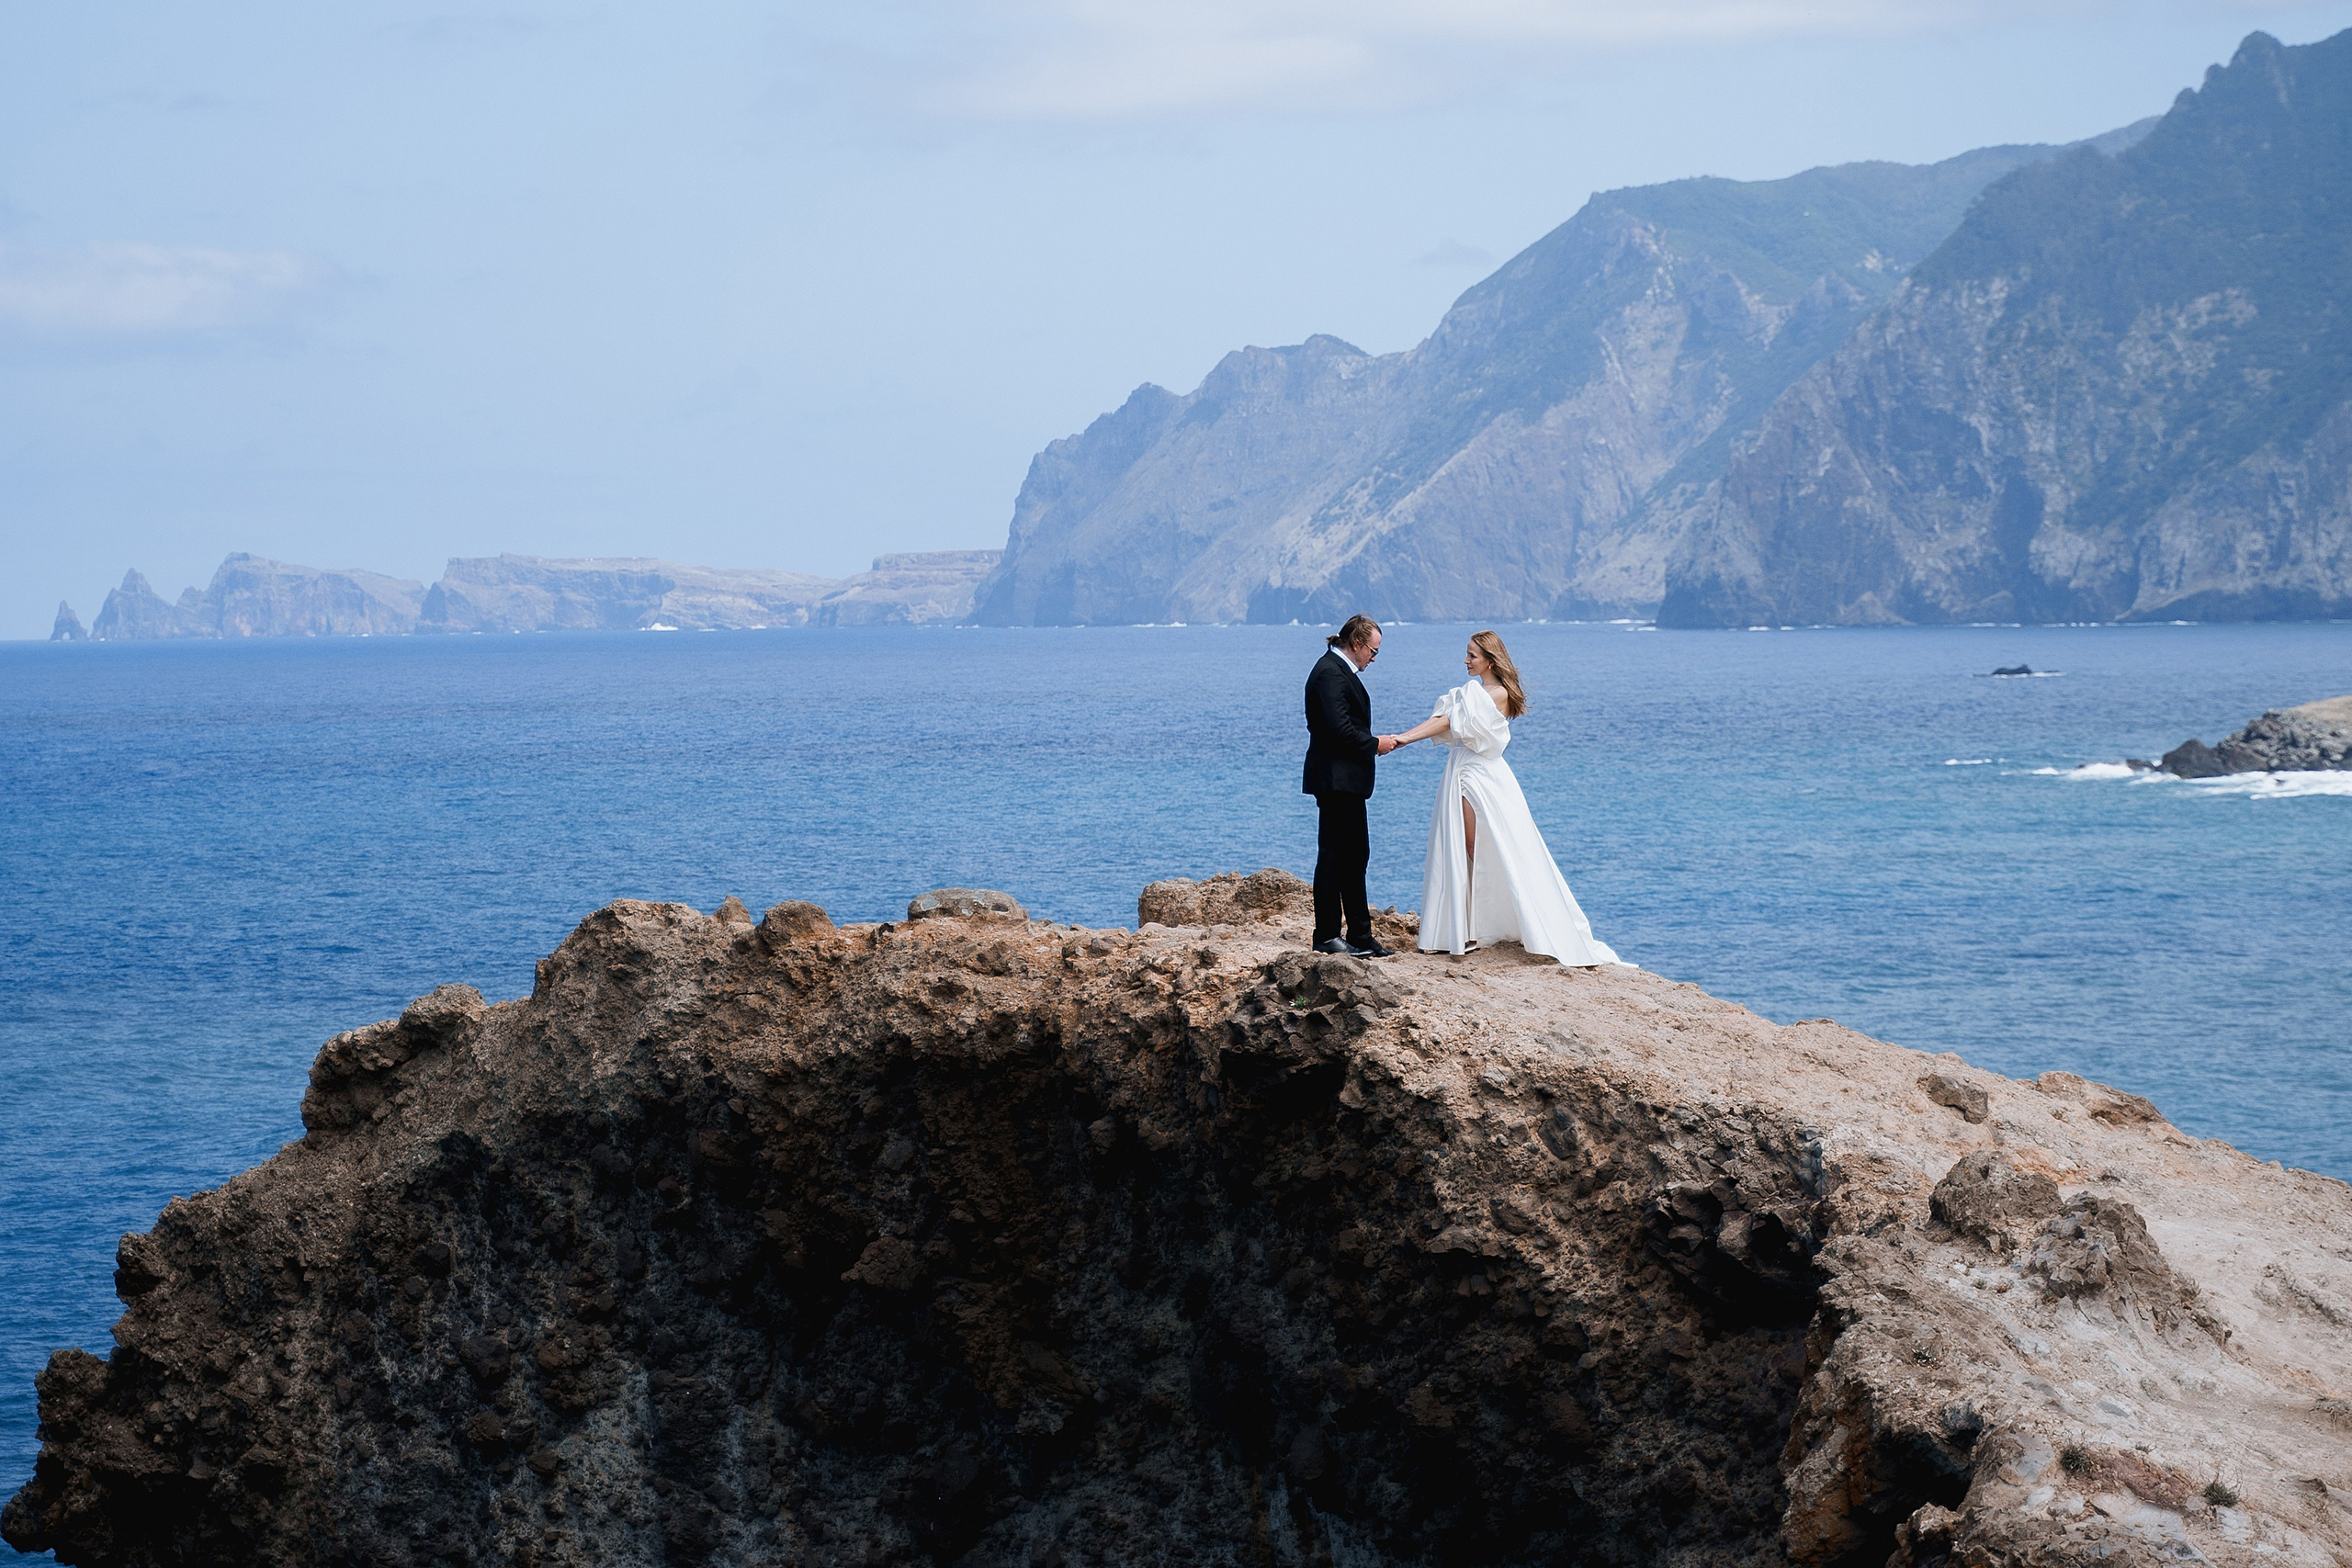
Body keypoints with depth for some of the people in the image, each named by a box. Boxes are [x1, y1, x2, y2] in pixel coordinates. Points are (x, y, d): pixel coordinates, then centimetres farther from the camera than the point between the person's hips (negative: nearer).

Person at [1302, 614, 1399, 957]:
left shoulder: (1340, 670, 18)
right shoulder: (1330, 672, -15)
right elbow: (1338, 729, -23)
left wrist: (1373, 743, 8)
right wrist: (1374, 745, -11)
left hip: (1346, 781, 11)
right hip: (1335, 780, -11)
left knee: (1355, 856, 13)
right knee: (1333, 856, -6)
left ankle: (1361, 935, 17)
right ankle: (1327, 936, -2)